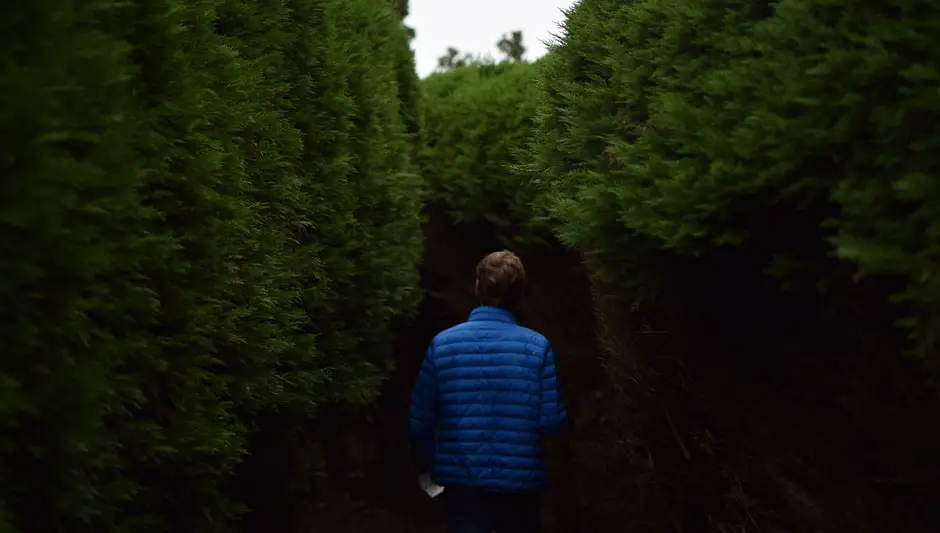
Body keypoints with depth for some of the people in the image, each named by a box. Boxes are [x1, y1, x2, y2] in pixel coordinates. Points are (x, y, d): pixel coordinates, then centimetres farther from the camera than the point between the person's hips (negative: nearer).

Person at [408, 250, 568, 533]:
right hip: (519, 482, 1)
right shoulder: (537, 346, -9)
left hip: (462, 481, 0)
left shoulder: (442, 343, -5)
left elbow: (420, 421, -1)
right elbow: (551, 422, -10)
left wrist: (428, 463, 17)